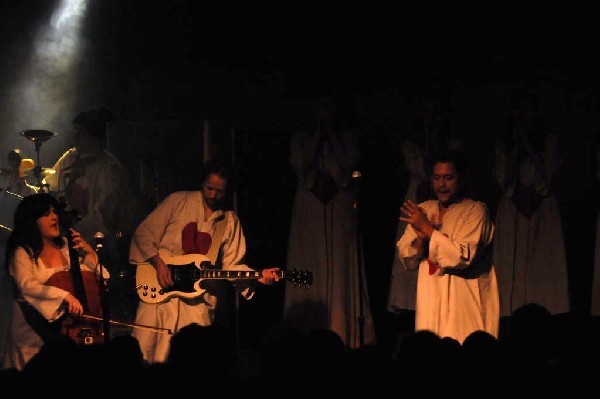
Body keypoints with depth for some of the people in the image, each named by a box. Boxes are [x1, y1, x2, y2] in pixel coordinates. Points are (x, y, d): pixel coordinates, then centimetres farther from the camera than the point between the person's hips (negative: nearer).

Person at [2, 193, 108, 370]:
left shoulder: (66, 246, 11)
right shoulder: (23, 252, -3)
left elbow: (101, 276, 15)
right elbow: (26, 285, -21)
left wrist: (89, 252, -2)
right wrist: (64, 294, -31)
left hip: (64, 317, 5)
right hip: (33, 322, -5)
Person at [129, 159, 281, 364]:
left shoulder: (230, 221, 10)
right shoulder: (178, 201, 2)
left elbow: (231, 265, 6)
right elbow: (144, 233, 1)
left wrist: (258, 276, -11)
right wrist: (158, 263, -12)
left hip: (197, 299, 2)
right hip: (158, 291, -1)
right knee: (143, 354, -6)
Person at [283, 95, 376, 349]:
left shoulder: (348, 137, 8)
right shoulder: (301, 138, 9)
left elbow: (347, 164, -9)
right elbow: (302, 166, -6)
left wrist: (331, 133, -5)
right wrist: (318, 135, -5)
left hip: (340, 214, 0)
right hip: (310, 214, 1)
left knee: (340, 273, -5)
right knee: (311, 273, -3)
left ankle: (342, 335, -6)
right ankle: (307, 337, -3)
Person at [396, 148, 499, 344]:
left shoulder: (475, 210, -2)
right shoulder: (424, 210, 13)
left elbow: (464, 256, -15)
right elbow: (408, 261, 11)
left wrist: (428, 230, -13)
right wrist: (420, 239, -9)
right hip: (430, 305, 5)